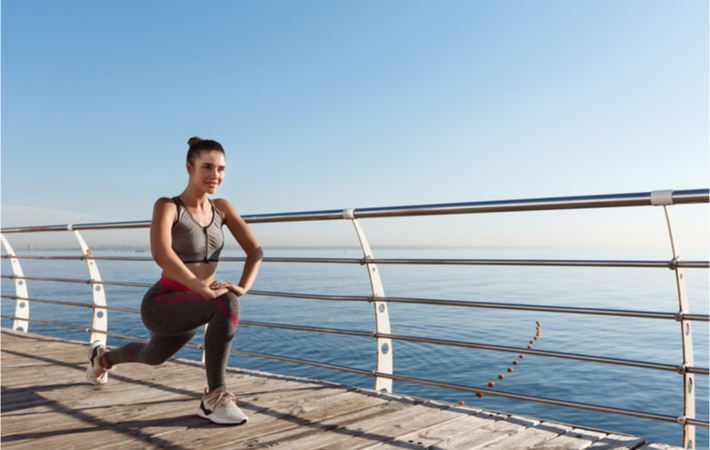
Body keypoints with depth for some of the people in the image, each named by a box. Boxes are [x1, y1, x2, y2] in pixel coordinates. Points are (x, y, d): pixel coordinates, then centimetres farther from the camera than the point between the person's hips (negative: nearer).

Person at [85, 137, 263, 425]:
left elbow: (255, 251, -3)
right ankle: (215, 397, -20)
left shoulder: (222, 207, 0)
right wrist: (203, 289, -42)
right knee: (227, 304, -34)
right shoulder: (167, 206, -17)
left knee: (152, 357, 33)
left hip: (188, 308, 7)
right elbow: (160, 253, -36)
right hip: (161, 306, -7)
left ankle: (102, 357, 66)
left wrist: (243, 287, -21)